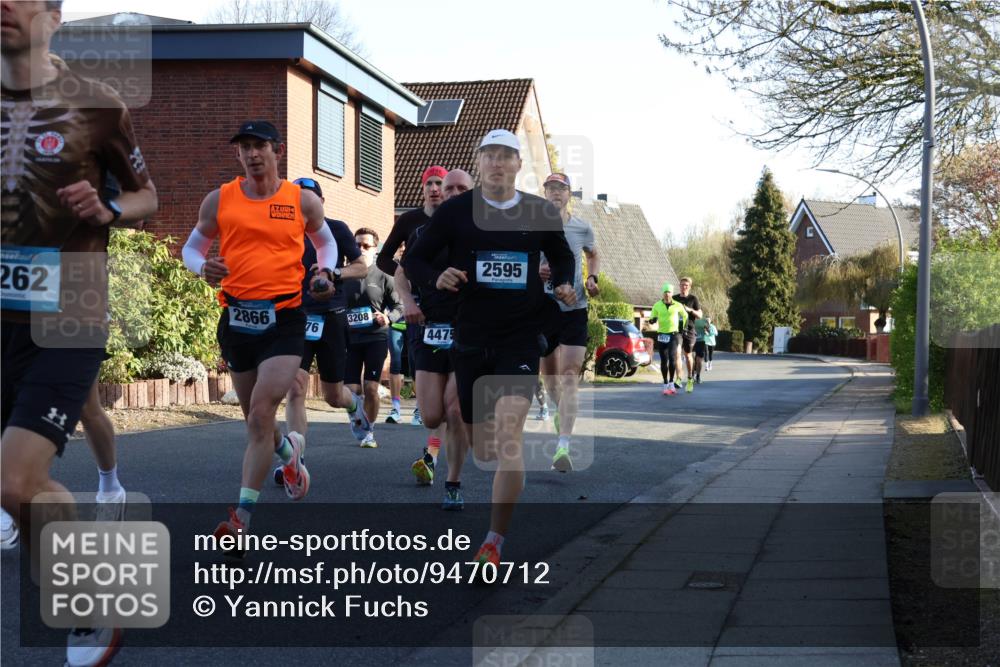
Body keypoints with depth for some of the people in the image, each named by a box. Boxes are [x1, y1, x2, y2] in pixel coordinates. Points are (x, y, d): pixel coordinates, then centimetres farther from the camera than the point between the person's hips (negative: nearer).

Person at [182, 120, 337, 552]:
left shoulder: (303, 201, 3)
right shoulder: (219, 200, 5)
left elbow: (326, 242, 19)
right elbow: (191, 248, 14)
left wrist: (325, 273, -1)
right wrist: (203, 267, -9)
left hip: (284, 319, -3)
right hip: (236, 318, 3)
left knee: (261, 415, -15)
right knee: (254, 416, 14)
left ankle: (243, 516, -11)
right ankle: (289, 452, 49)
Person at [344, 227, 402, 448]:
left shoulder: (382, 276, 3)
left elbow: (398, 306, 7)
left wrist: (388, 318, -12)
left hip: (376, 338, -1)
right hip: (350, 338, 1)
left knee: (371, 388, -5)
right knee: (351, 390, -1)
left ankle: (369, 431, 11)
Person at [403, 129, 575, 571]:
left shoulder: (542, 214, 2)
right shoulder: (454, 211, -1)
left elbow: (562, 256, 22)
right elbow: (414, 260, 5)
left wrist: (563, 285, 2)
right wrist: (435, 279, -16)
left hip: (521, 339, -1)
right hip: (470, 339, 1)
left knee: (507, 435, -18)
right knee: (482, 448, 10)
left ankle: (495, 542, -13)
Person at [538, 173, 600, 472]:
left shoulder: (582, 228, 5)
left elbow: (593, 256, 25)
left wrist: (592, 278, 6)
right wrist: (534, 271, -16)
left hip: (575, 309, -1)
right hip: (541, 308, 1)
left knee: (570, 378, -13)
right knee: (549, 374, 14)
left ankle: (563, 447, -19)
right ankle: (560, 410, 48)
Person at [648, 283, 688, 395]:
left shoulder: (677, 305, 1)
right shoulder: (657, 305, 2)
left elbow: (685, 315, 19)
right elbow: (652, 319, 6)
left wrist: (682, 328, 15)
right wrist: (652, 320, -17)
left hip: (674, 335, -1)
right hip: (661, 335, 1)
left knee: (673, 358, -16)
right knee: (664, 361, 3)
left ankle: (671, 383, -3)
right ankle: (665, 385, 10)